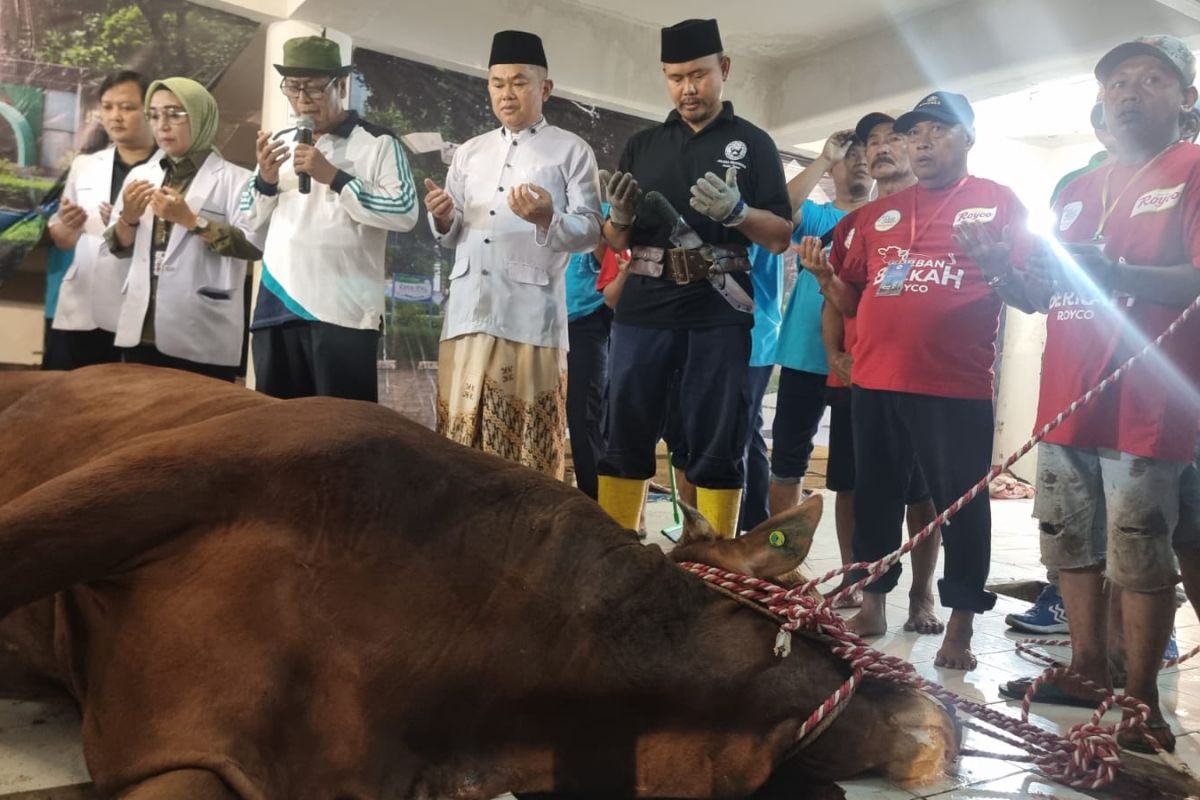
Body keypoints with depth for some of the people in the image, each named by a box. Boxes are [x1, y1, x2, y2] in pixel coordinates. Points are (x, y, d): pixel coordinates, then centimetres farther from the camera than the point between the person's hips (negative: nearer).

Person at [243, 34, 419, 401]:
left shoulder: (378, 142, 0)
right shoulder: (281, 142, 17)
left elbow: (405, 213, -12)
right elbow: (250, 222, 18)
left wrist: (334, 177, -16)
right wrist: (265, 180, -2)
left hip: (343, 311, -5)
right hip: (277, 308, 6)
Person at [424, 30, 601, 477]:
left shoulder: (572, 151, 6)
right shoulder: (469, 153, 20)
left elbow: (591, 232, -1)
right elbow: (452, 236, 20)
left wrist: (547, 219, -20)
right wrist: (444, 219, -2)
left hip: (531, 317, -4)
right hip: (467, 313, 5)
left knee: (528, 448, -1)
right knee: (460, 440, 6)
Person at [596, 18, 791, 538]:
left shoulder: (753, 144, 9)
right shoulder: (642, 145, 15)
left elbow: (781, 237, 4)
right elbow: (615, 243, 16)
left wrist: (736, 211, -15)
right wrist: (619, 216, -7)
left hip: (719, 315, -2)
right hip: (643, 311, 2)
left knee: (717, 446, 1)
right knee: (624, 438, 2)